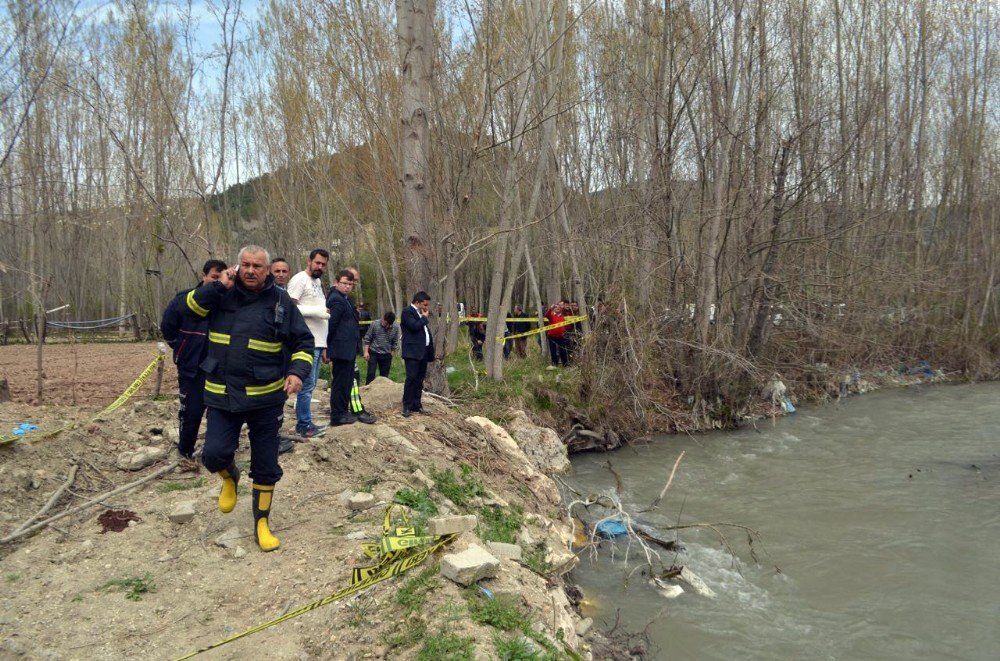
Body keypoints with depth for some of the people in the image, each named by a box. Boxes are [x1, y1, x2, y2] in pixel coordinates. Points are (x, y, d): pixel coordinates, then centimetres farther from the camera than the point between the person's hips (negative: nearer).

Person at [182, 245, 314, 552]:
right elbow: (190, 307, -8)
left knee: (266, 465, 7)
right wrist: (218, 286, -17)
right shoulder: (222, 295, 3)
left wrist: (298, 371, -16)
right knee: (214, 453, -11)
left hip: (266, 398, -1)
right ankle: (230, 478, 27)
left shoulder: (281, 302, -3)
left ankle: (261, 524, 25)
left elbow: (303, 342, 0)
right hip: (223, 396, 1)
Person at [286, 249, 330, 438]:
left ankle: (302, 422, 18)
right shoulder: (299, 280, -7)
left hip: (317, 343, 9)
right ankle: (305, 425, 0)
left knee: (310, 384, 12)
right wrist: (316, 311, -19)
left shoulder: (318, 283, 20)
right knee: (307, 385, -6)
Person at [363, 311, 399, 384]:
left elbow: (395, 342, 5)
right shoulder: (375, 325, -12)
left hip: (386, 355, 2)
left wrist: (391, 353, 5)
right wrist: (366, 351, -6)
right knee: (371, 374, -7)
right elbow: (367, 338, -3)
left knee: (384, 376, 7)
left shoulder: (395, 328, -7)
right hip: (373, 353, -2)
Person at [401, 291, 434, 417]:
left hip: (423, 352, 8)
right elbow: (414, 326, -21)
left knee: (419, 379, 9)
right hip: (413, 352, -8)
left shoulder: (421, 314, 20)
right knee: (411, 378, -10)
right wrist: (424, 317, -6)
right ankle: (407, 406, -5)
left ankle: (416, 404, 14)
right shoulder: (407, 312, -6)